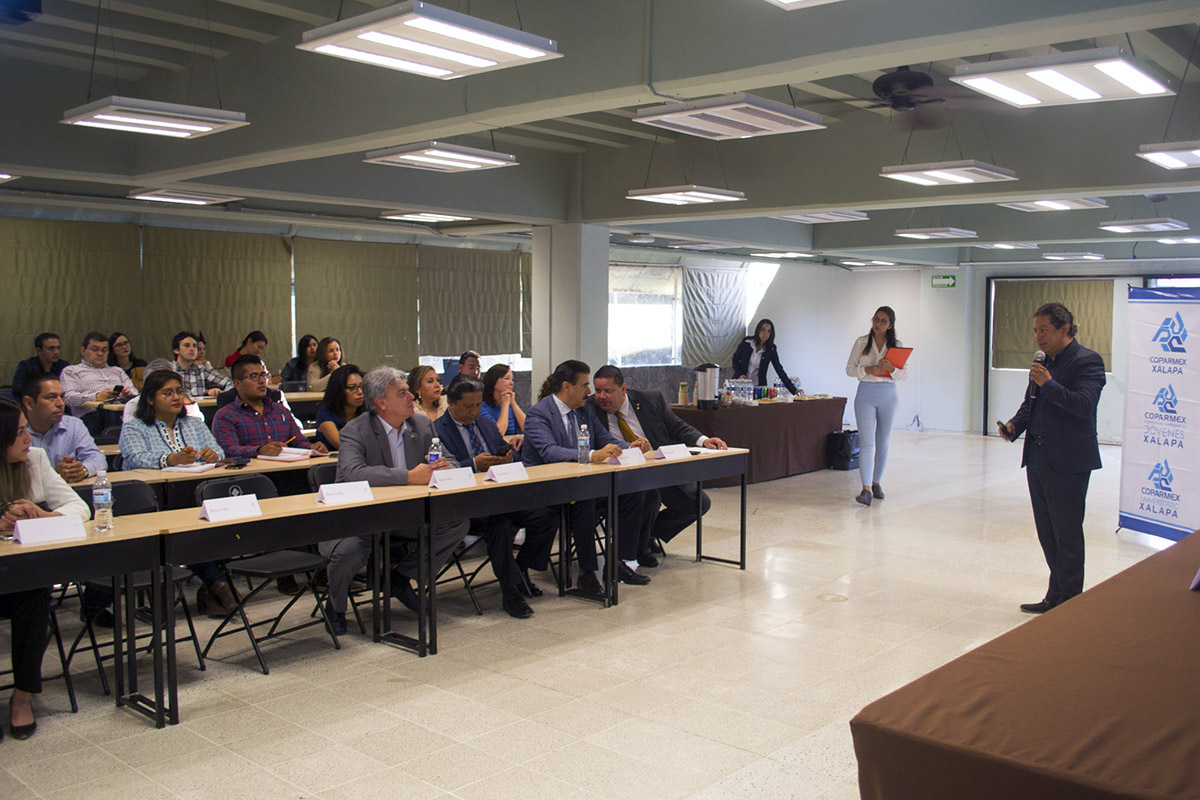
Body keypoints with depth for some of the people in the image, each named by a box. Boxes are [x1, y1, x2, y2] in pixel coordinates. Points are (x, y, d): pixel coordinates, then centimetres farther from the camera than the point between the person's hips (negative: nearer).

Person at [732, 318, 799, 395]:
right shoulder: (746, 342, -5)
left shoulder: (771, 349, -5)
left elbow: (779, 370, -5)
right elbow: (735, 359, 5)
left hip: (758, 387, 1)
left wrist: (793, 390, -11)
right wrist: (740, 374, -12)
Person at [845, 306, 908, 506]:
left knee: (882, 443, 10)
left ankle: (876, 483, 25)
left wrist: (891, 369, -17)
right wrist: (870, 370, -14)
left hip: (888, 396, 2)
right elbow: (849, 368, 2)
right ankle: (866, 489, -17)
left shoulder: (896, 345, 5)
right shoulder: (861, 342, 3)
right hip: (866, 395, -2)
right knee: (866, 441, -11)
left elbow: (905, 375, 3)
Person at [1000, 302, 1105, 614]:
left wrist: (1049, 385, -26)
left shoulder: (1087, 361, -9)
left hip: (1067, 464, -8)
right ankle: (1056, 597, 25)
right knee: (1047, 534, 14)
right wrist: (1015, 425, 6)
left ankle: (1070, 604, 10)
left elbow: (1084, 405, -21)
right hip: (1038, 460, 8)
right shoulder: (1042, 363, 15)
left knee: (1067, 536, 0)